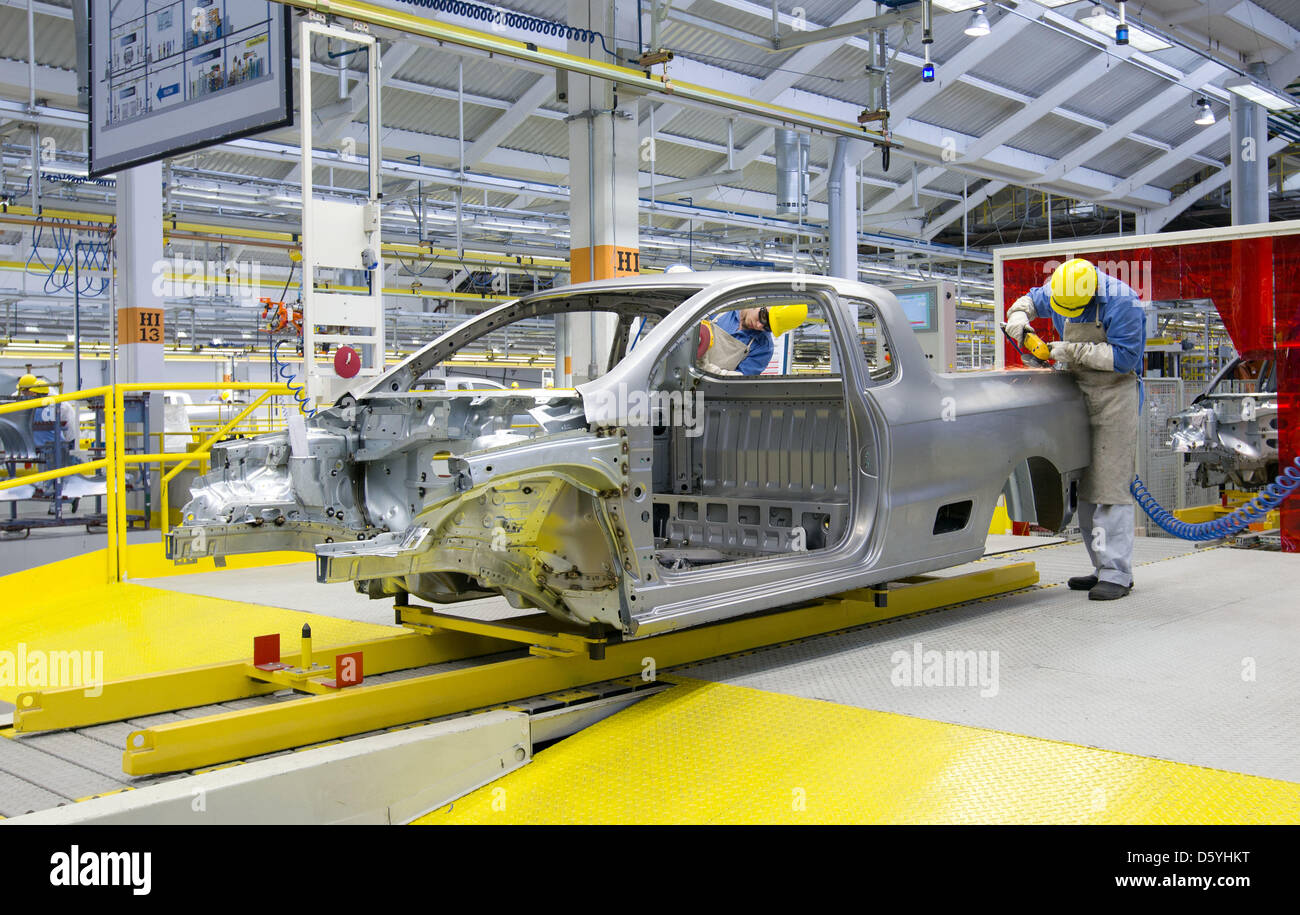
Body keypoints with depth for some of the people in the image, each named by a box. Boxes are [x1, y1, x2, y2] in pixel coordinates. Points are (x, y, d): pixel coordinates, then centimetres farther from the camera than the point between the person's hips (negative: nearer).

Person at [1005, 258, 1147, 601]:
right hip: (1079, 395, 8)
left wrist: (1075, 351, -19)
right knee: (1085, 486, 8)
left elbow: (1125, 358, -20)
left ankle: (1117, 573, -11)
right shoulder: (1057, 289, 4)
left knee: (1111, 486, -13)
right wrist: (1019, 314, 5)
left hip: (1115, 396, -7)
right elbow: (1033, 299, 26)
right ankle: (1103, 569, 15)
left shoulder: (1122, 302, -18)